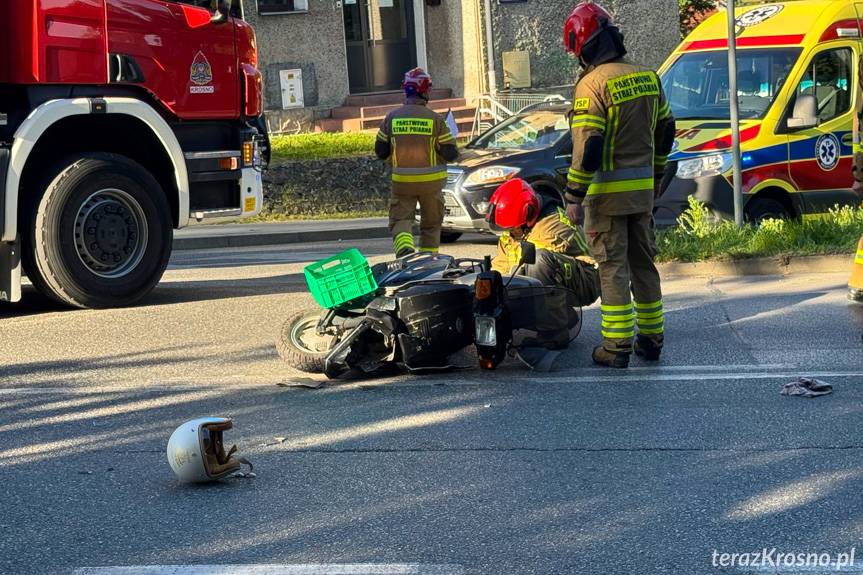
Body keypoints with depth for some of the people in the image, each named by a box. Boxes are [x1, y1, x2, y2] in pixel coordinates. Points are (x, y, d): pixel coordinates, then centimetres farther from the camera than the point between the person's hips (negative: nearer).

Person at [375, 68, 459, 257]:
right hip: (431, 180, 0)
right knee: (431, 223, 15)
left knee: (400, 219, 5)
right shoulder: (435, 119, -9)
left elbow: (380, 152, 2)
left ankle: (405, 249, -23)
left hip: (402, 180, 0)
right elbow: (451, 154, -7)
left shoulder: (392, 118, -4)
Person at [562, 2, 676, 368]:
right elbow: (665, 130, 16)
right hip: (642, 188, 7)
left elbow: (587, 147, -20)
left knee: (613, 266, -1)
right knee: (643, 262, 15)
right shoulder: (647, 77, 8)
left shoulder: (592, 84, -15)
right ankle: (652, 339, 21)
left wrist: (574, 196, -14)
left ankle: (617, 346, 1)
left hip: (607, 192, -7)